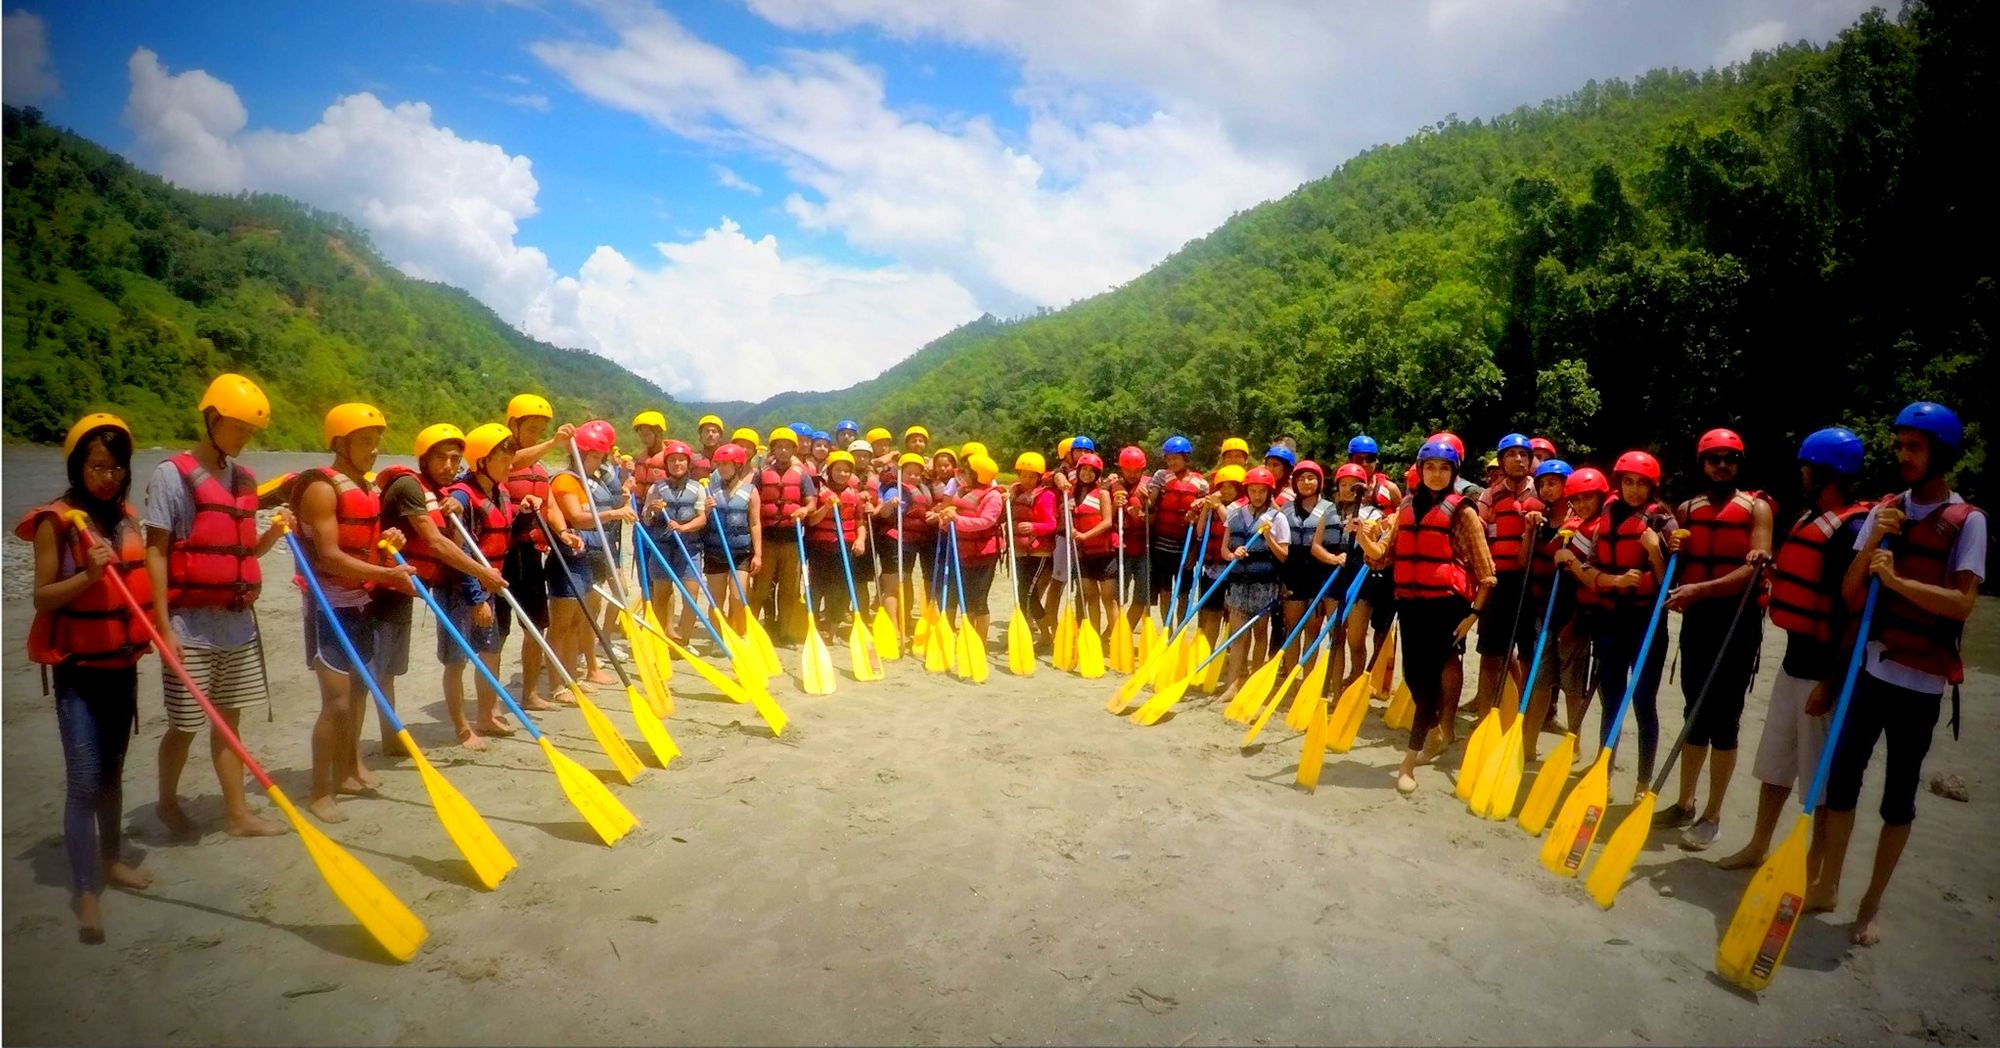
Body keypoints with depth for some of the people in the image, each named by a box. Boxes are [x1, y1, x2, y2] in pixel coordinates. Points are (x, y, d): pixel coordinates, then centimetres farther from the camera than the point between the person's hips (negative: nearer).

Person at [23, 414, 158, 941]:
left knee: (113, 770, 17)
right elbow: (42, 597, -11)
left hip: (122, 664, 6)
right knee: (84, 780, -7)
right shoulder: (54, 522, -10)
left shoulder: (127, 518, 7)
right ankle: (85, 891, -1)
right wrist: (88, 574, -27)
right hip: (77, 668, -6)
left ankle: (112, 858, 30)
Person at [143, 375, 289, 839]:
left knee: (229, 719, 11)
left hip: (238, 621, 6)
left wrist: (273, 533, -6)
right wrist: (164, 626, -15)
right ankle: (168, 803, 28)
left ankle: (237, 814, 17)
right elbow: (155, 553, -12)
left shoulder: (243, 478, 10)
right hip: (191, 624, -6)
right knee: (185, 725, 5)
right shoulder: (172, 475, -10)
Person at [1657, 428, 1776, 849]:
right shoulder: (1687, 509, 11)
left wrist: (1699, 589, -27)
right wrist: (1673, 552, -5)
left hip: (1738, 622, -5)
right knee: (1695, 713, 13)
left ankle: (1712, 816, 8)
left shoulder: (1756, 507, -4)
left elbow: (1754, 570, -16)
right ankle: (1684, 804, 22)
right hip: (1696, 620, 5)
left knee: (1723, 719, -1)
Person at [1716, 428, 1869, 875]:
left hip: (1824, 670, -9)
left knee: (1822, 776, 3)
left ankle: (1814, 872, 15)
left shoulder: (1853, 529, -18)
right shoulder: (1808, 518, 10)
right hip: (1794, 661, 9)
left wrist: (1830, 683, -21)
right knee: (1774, 762, 18)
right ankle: (1758, 847, 31)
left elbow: (1853, 614, -21)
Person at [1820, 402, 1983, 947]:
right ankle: (1827, 885, 21)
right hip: (1869, 669, 4)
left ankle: (1873, 902, 19)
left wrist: (1897, 579, -23)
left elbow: (1963, 603, -15)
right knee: (1841, 776, 8)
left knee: (1899, 796, 7)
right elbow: (1849, 592, 3)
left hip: (1920, 681, -4)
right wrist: (1872, 543, -11)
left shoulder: (1967, 520, -5)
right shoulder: (1884, 511, 7)